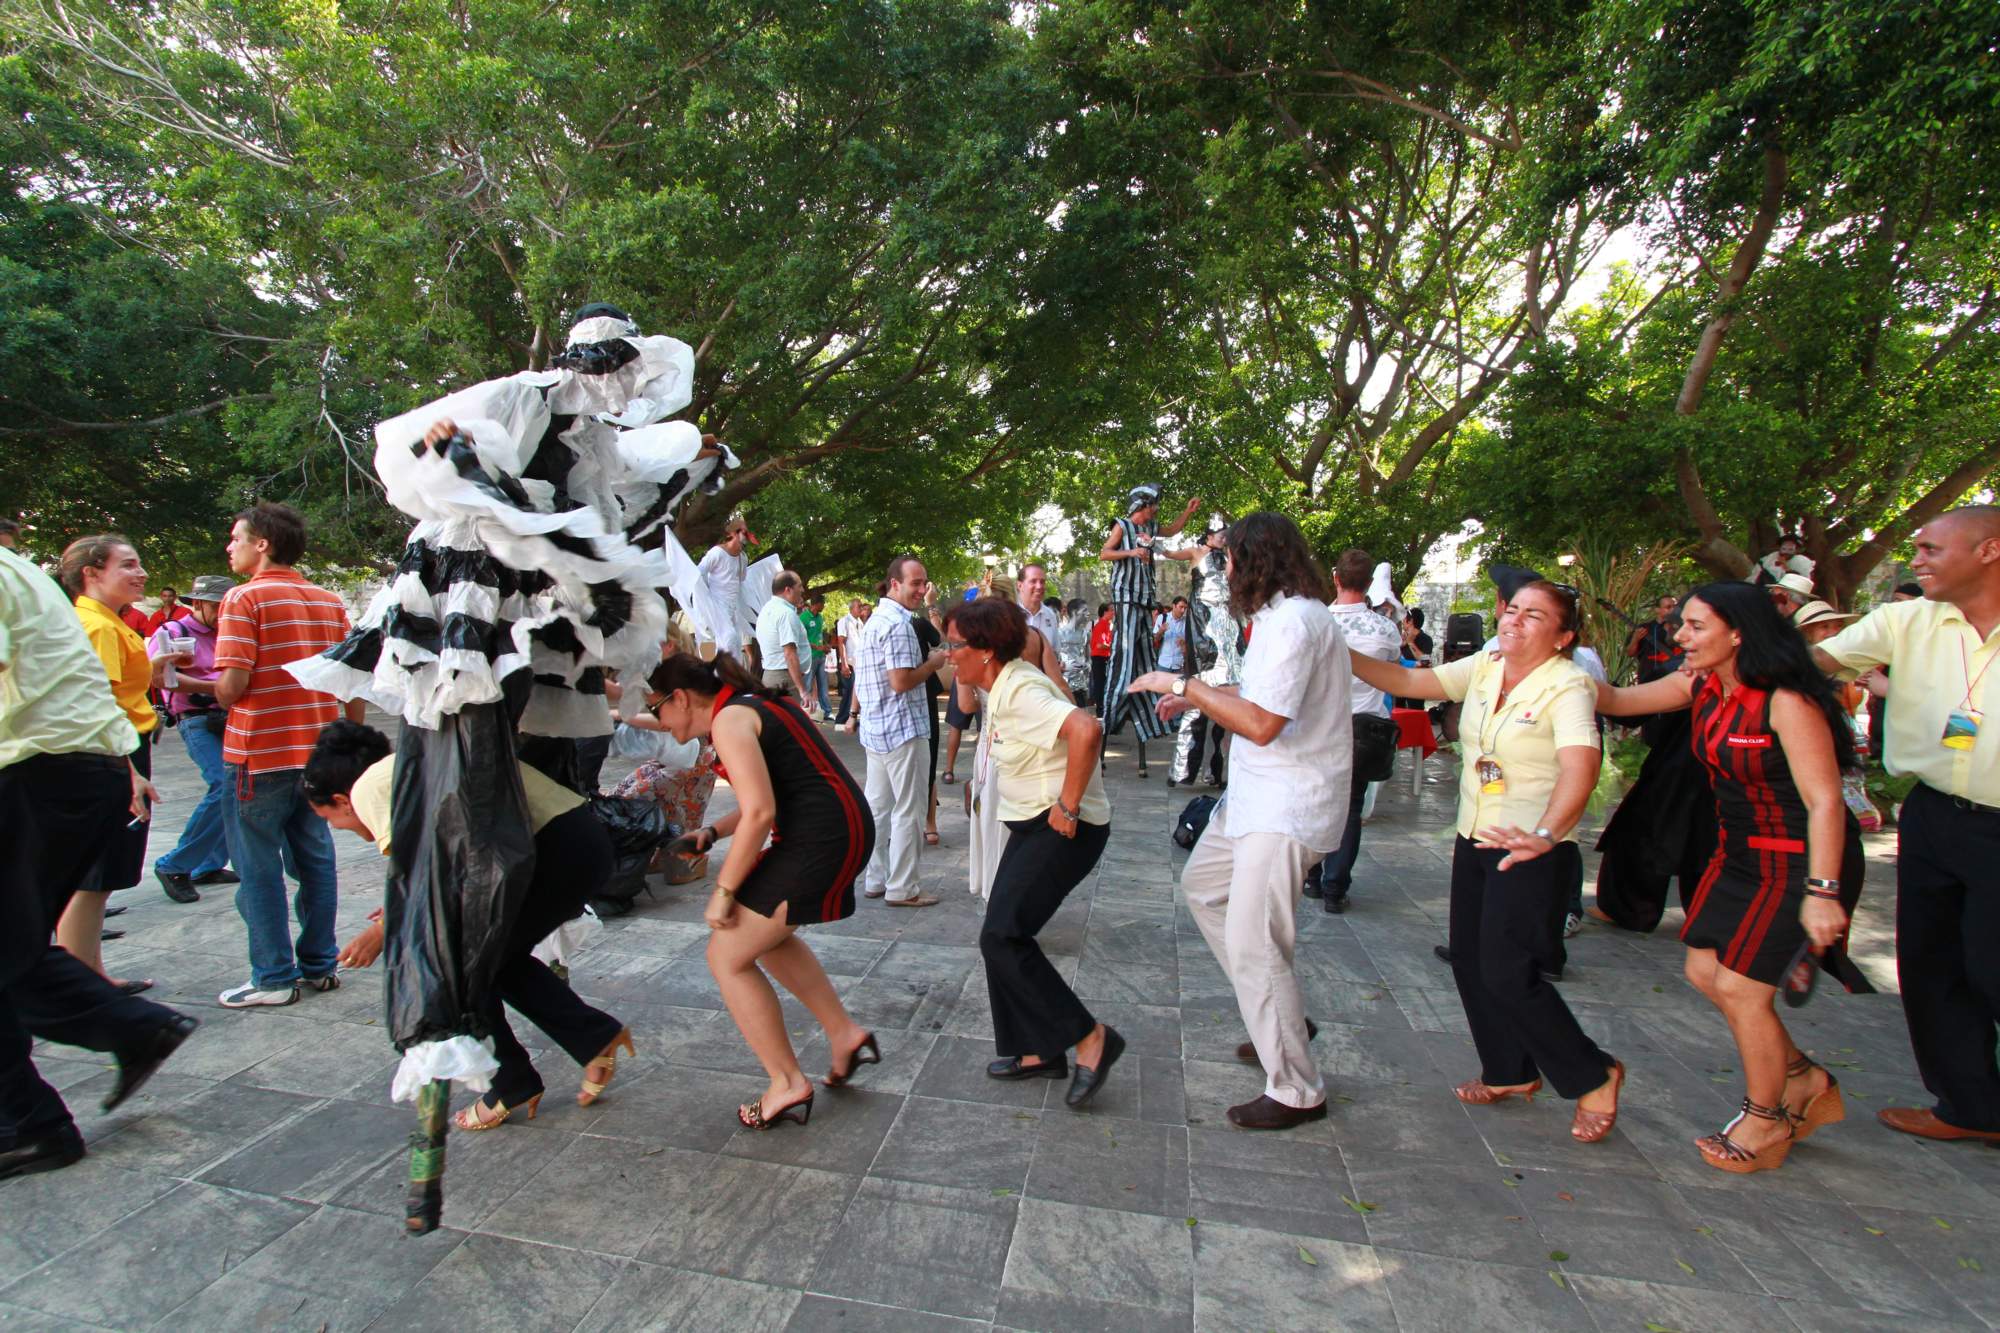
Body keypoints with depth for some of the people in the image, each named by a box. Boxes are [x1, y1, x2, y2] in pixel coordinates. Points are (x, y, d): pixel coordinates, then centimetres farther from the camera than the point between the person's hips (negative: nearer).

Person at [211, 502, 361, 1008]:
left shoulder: (245, 598, -10)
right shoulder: (330, 601, 7)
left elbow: (232, 685, -17)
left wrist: (211, 691, 6)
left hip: (260, 753, -6)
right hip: (319, 752, 6)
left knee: (260, 866, 5)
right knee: (315, 858, 13)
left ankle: (273, 977, 12)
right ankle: (320, 965, 20)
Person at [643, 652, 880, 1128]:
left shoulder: (729, 719, -11)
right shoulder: (751, 705, 18)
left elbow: (760, 812, -21)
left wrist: (724, 889, -12)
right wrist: (713, 832, 13)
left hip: (819, 841, -10)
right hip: (846, 828, 10)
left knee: (727, 956, 3)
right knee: (764, 934, 28)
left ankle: (787, 1085, 13)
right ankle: (846, 1035, 30)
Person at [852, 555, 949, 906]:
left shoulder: (874, 619, 14)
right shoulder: (899, 624, -18)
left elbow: (859, 669, 21)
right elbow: (901, 681, -23)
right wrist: (934, 663, -9)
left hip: (875, 729, 10)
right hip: (902, 729, -10)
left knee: (877, 806, 14)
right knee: (907, 811, -1)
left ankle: (874, 879, 23)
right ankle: (902, 888, 6)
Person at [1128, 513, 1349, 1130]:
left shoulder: (1294, 621, -21)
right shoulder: (1282, 615, 12)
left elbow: (1262, 724, -27)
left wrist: (1184, 684, -19)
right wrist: (1196, 696, 17)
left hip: (1287, 807, -11)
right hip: (1257, 796, 11)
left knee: (1252, 943, -8)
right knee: (1202, 884, 22)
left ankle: (1296, 1092, 9)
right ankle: (1283, 1018, 31)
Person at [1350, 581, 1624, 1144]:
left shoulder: (1567, 686, -18)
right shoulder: (1483, 668, 2)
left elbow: (1581, 765, -33)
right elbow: (1408, 681, 2)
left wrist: (1545, 833, -49)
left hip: (1533, 852, -7)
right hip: (1474, 841, 7)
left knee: (1508, 974, -7)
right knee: (1469, 960, 12)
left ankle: (1593, 1076, 18)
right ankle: (1510, 1072, 34)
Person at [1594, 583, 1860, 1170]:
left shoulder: (1787, 701, -23)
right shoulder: (1702, 686, 0)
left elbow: (1824, 800, -24)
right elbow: (1616, 700, 5)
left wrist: (1821, 891, -26)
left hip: (1799, 861, -8)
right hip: (1740, 853, 8)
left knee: (1740, 988, -3)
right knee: (1705, 972, 9)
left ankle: (1765, 1122, 21)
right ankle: (1804, 1080, 31)